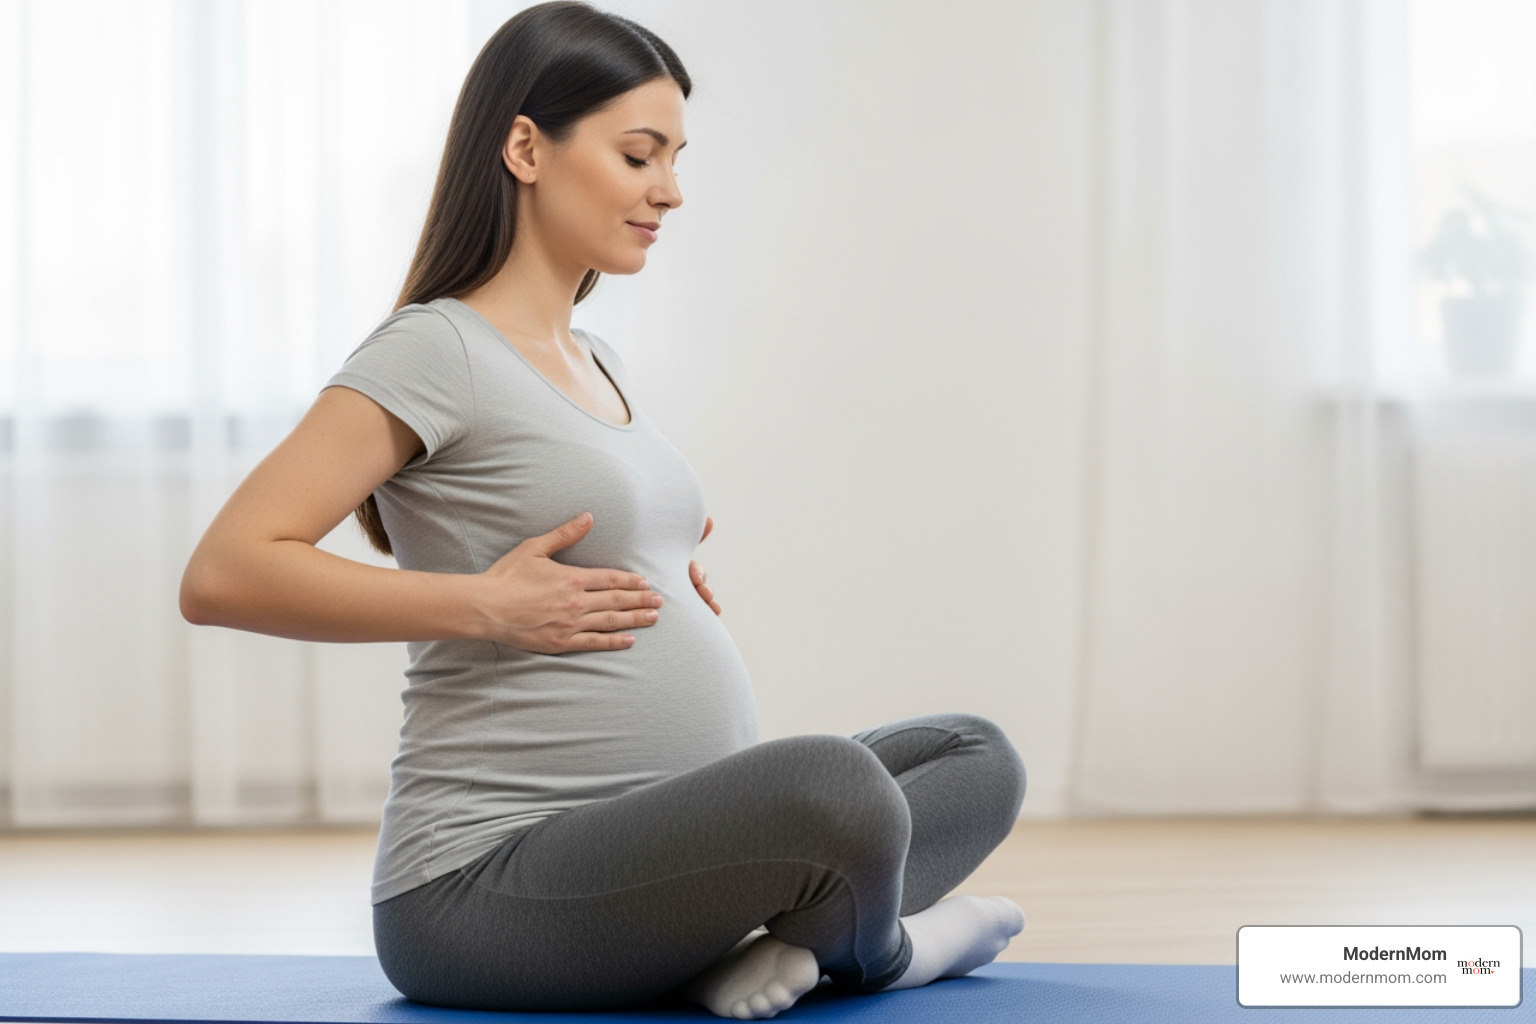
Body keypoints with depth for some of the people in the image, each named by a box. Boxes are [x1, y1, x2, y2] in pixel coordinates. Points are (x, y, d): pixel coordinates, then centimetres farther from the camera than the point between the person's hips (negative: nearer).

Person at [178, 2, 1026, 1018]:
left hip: (653, 845, 9)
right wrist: (488, 606, -20)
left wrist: (670, 583, 12)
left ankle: (787, 929, -10)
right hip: (485, 888, -9)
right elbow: (223, 575, -19)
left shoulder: (595, 361, 16)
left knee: (977, 756, 11)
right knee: (833, 781, -33)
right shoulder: (435, 351, -11)